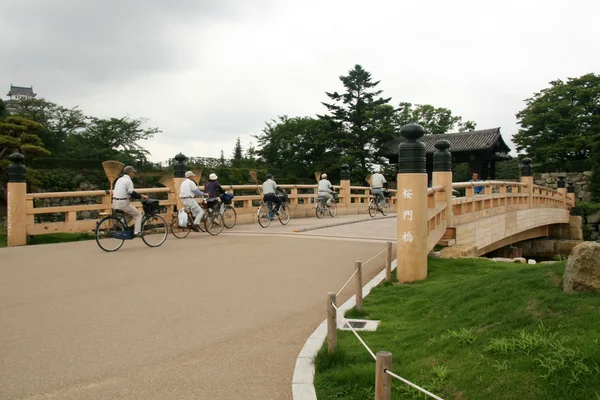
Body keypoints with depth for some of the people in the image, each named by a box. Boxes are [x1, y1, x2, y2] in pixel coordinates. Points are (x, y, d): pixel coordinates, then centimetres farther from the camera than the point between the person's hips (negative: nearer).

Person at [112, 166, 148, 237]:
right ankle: (136, 232, -2)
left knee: (130, 213, 29)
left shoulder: (119, 179, 16)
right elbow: (132, 193, -17)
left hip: (115, 202, 9)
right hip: (123, 203, -9)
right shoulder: (128, 181, -12)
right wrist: (142, 196, -7)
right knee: (137, 214, 5)